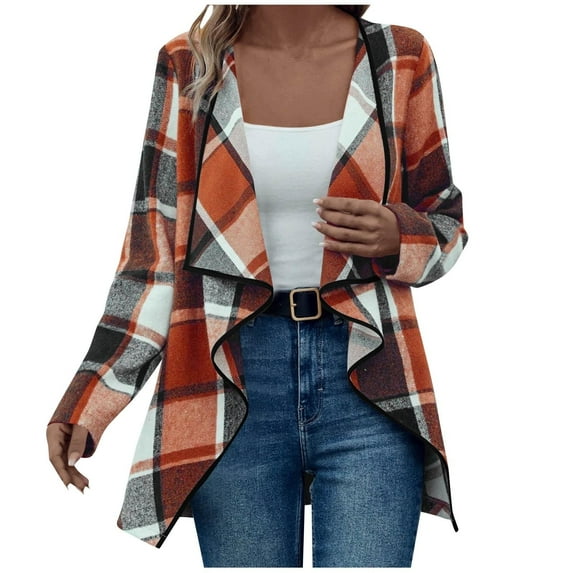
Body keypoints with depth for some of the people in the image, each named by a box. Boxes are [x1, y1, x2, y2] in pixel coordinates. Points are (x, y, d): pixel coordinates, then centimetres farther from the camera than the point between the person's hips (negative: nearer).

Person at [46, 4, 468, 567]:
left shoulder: (401, 58, 4)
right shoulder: (188, 67, 4)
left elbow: (445, 226, 12)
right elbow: (154, 249, 4)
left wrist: (396, 237, -12)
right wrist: (86, 402, -3)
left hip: (367, 379, 0)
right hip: (230, 388, 0)